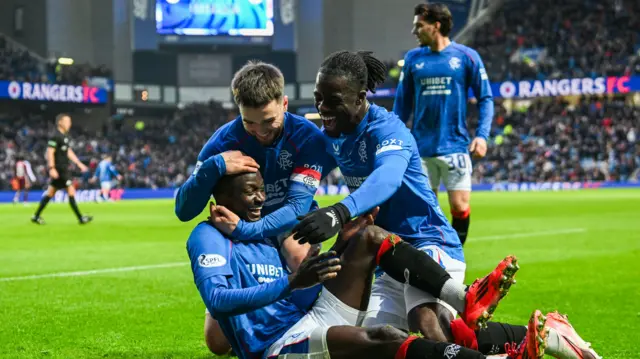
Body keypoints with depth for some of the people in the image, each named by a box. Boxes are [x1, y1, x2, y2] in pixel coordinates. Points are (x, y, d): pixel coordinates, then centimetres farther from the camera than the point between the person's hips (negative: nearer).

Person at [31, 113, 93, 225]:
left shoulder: (65, 137, 16)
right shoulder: (55, 137, -14)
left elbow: (69, 152, 24)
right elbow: (50, 152, -18)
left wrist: (79, 163, 21)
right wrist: (52, 168, -24)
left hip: (63, 169, 10)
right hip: (58, 169, -10)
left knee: (50, 193, 13)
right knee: (71, 191, -8)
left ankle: (36, 216, 18)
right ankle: (80, 218, -4)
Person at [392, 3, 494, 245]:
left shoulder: (466, 56, -1)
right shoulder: (413, 58, 7)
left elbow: (485, 98, 1)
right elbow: (402, 103, 12)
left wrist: (482, 135, -10)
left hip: (454, 146, -2)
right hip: (421, 148, 3)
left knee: (460, 207, -5)